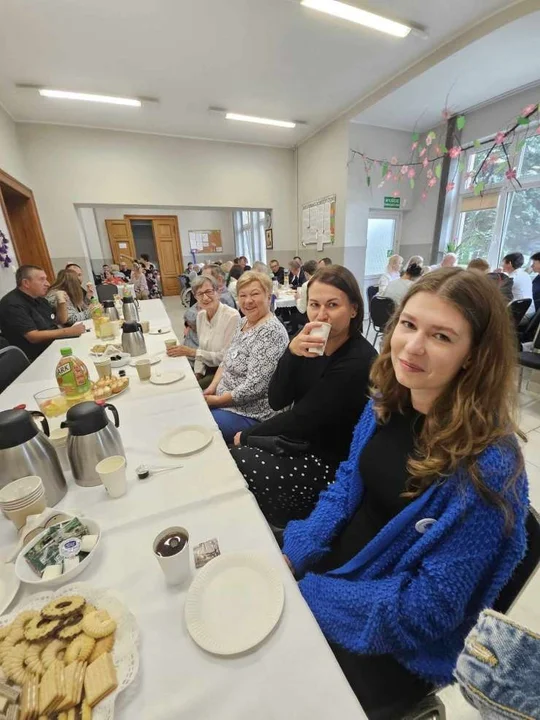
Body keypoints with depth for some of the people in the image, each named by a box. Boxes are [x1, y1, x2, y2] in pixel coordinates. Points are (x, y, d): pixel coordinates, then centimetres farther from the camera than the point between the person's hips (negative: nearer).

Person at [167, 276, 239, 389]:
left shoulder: (232, 316, -19)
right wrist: (197, 373, -2)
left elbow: (226, 357, -19)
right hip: (207, 369, 6)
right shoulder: (201, 315, 3)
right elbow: (202, 349, 11)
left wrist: (192, 352, -20)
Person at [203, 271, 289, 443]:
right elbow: (227, 360, 13)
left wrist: (217, 400, -16)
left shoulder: (271, 332, -24)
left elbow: (254, 386, -27)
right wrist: (212, 388, -1)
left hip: (251, 413, -9)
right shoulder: (243, 322, 6)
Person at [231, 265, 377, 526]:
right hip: (303, 440, 6)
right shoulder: (312, 343, -4)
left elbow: (300, 419, -21)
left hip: (331, 463, -6)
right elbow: (277, 401, -10)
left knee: (234, 464, -9)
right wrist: (292, 353, -27)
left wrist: (247, 436, -7)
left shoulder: (359, 362, -24)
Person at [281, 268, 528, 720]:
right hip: (337, 562, 5)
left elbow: (427, 609, -22)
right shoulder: (387, 402, -10)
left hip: (395, 642, -4)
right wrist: (290, 558, -9)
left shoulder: (486, 468, -30)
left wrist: (305, 591, -20)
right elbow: (347, 487, -1)